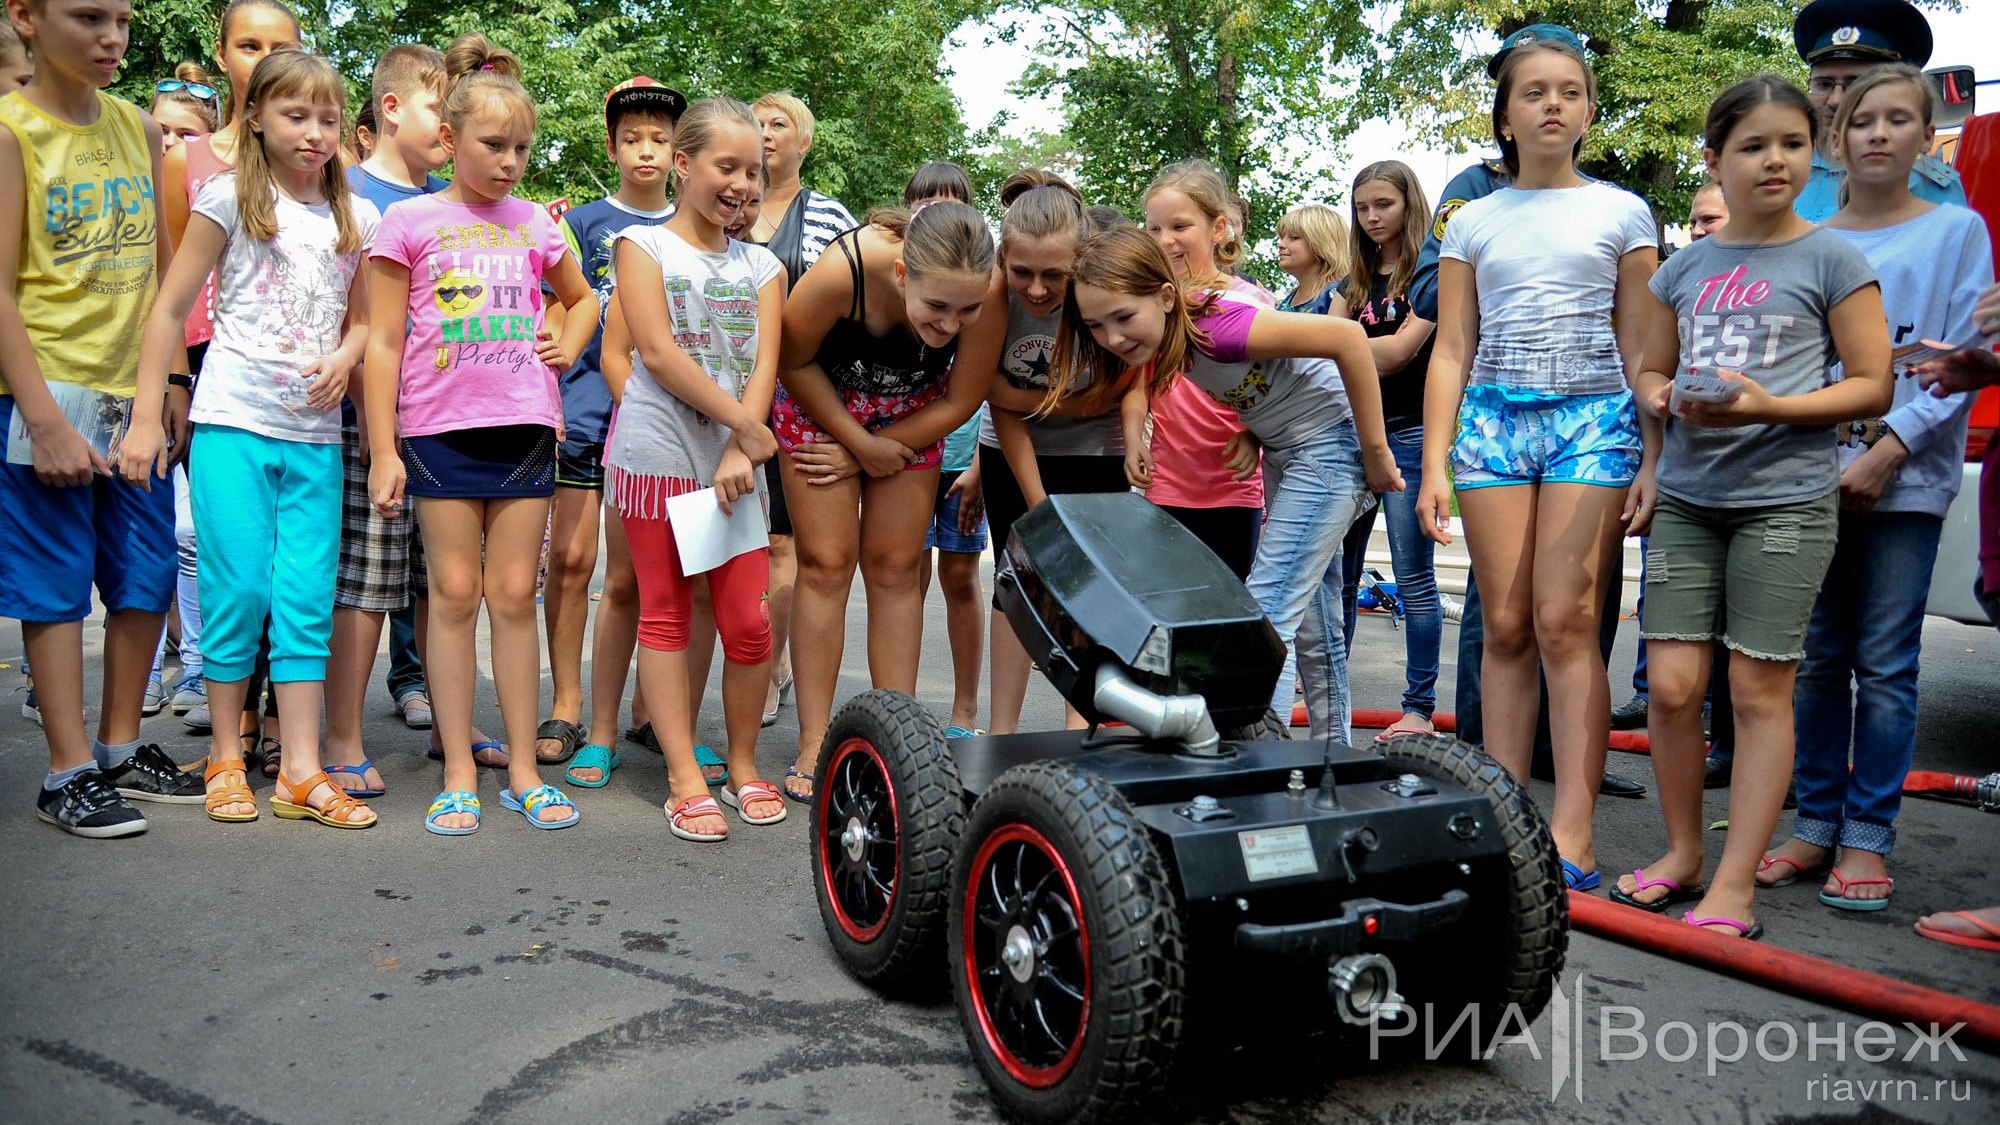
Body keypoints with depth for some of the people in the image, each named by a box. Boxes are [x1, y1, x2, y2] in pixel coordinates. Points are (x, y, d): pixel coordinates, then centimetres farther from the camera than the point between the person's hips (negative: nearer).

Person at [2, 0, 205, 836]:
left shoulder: (140, 129, 10)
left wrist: (171, 379, 7)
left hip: (136, 396, 6)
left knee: (146, 581, 10)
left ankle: (122, 748, 25)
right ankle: (69, 773, 10)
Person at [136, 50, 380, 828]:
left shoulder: (356, 220, 10)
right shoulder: (230, 199, -1)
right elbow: (171, 310, -1)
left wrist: (343, 359, -3)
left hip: (315, 434, 3)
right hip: (234, 422, -3)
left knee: (307, 597, 2)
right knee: (239, 589, -2)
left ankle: (300, 771, 7)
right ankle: (225, 756, 14)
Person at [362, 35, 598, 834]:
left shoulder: (534, 223, 11)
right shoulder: (409, 222, 2)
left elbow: (583, 297, 30)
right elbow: (382, 342, 0)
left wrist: (568, 348, 10)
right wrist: (383, 451, -6)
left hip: (525, 426, 2)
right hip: (440, 429, -2)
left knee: (515, 596, 4)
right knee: (455, 594, 0)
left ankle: (522, 772, 11)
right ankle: (459, 775, 9)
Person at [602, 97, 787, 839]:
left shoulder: (761, 267, 14)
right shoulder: (642, 245, 4)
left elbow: (763, 366, 2)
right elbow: (657, 351, -9)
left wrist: (739, 453, -13)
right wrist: (744, 423, -12)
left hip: (735, 460, 3)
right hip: (658, 454, -3)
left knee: (748, 622, 0)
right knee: (665, 614, 2)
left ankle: (743, 765, 18)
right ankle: (685, 781, 8)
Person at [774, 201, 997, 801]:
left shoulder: (989, 292, -31)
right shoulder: (841, 272, -38)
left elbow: (959, 403, -16)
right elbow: (792, 362, -17)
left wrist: (871, 455, -14)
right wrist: (861, 444, -15)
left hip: (914, 415, 2)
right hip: (821, 404, -2)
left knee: (895, 569, 4)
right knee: (826, 564, -3)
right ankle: (813, 746, 3)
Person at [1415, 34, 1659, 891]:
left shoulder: (1621, 212, 11)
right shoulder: (1473, 222, 13)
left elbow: (1641, 349, 8)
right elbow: (1452, 351, 9)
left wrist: (1653, 459, -1)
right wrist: (1435, 466, 1)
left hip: (1594, 419, -2)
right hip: (1493, 419, 2)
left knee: (1564, 621, -12)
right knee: (1506, 627, -1)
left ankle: (1572, 835, -10)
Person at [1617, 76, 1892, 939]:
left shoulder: (1831, 260, 0)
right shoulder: (1685, 269, 10)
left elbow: (1872, 385, -2)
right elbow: (1651, 370, 19)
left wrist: (1770, 407, -17)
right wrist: (1669, 400, -5)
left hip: (1785, 501, -3)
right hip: (1687, 497, 3)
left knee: (1759, 690, 0)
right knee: (1672, 684, 0)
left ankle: (1735, 882, 8)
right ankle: (1682, 853, 20)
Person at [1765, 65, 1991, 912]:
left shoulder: (1958, 231, 4)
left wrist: (1887, 451, -14)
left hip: (1907, 479, -3)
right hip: (1812, 474, 3)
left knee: (1885, 665, -1)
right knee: (1818, 659, 6)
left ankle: (1868, 839, 6)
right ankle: (1816, 824, 14)